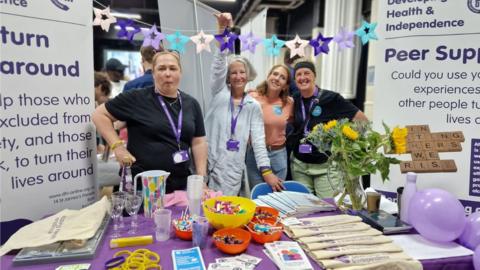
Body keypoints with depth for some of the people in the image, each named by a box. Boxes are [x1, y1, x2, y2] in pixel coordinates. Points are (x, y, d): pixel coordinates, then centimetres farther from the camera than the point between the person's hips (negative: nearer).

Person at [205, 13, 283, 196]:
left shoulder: (253, 106, 6)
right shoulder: (219, 93, 5)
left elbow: (258, 140, 3)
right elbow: (218, 65, -9)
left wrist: (266, 171, -5)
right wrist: (222, 30, -20)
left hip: (232, 169, 1)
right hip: (208, 163, 0)